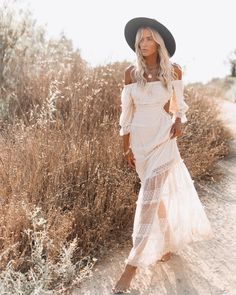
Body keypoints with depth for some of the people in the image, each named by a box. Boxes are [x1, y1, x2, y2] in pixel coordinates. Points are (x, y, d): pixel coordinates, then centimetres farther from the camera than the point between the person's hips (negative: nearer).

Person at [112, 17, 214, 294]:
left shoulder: (174, 70, -1)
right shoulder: (131, 72, 0)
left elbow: (179, 103, 11)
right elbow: (126, 111, 3)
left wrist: (179, 121, -11)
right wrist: (126, 146, 2)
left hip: (163, 139, -2)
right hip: (139, 139, 3)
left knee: (149, 198, -9)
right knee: (158, 194, 16)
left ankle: (131, 267, -2)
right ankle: (170, 243, 40)